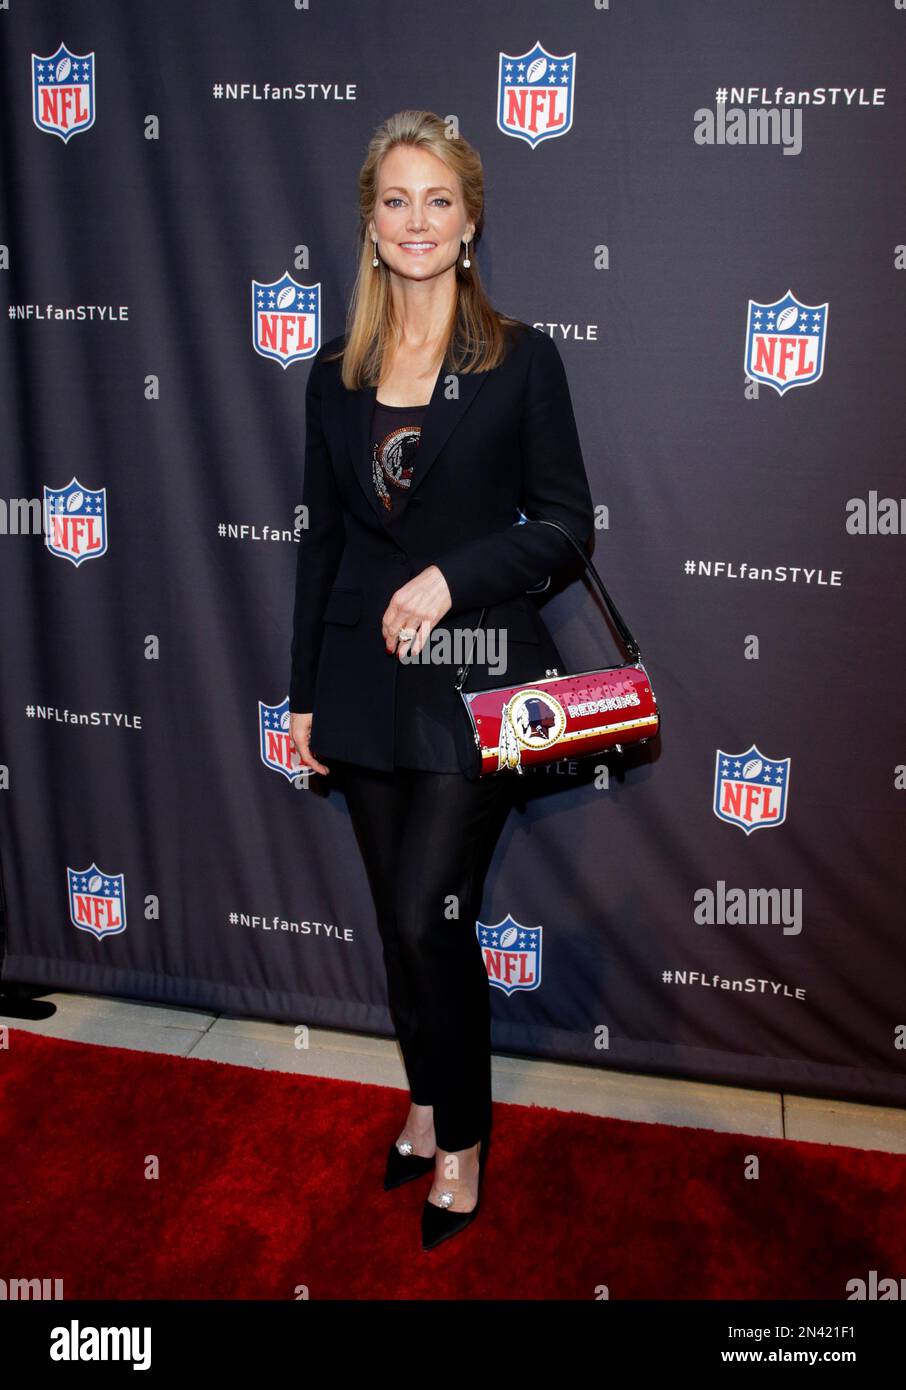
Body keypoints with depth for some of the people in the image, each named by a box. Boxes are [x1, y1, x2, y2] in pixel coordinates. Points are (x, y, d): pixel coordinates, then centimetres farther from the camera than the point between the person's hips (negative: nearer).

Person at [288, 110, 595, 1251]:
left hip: (474, 675, -4)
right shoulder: (337, 373, 9)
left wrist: (451, 576, -17)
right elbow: (321, 538, 11)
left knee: (429, 918, -6)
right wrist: (305, 693, 9)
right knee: (401, 919, 13)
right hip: (364, 676, 4)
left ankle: (461, 1138, 18)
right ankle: (428, 1101, 35)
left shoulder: (521, 358, -2)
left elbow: (566, 521, -2)